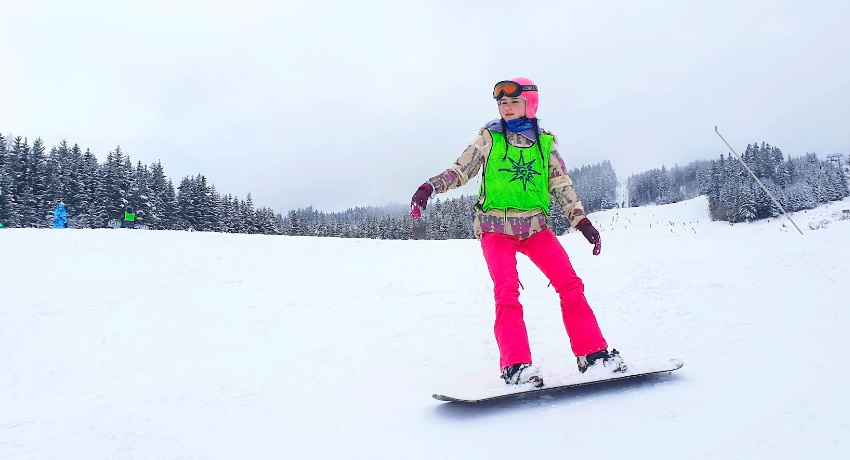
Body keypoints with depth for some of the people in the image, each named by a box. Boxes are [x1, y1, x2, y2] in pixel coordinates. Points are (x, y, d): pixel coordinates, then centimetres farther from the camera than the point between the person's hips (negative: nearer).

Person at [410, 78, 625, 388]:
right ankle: (516, 366, -17)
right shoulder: (489, 137, 6)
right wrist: (430, 187, -15)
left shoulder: (545, 141, 10)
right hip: (496, 226, -2)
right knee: (506, 290, -19)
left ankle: (592, 353, 0)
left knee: (570, 284, -9)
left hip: (535, 225, 2)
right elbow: (461, 170, 1)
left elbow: (561, 184, 9)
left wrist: (581, 221, 1)